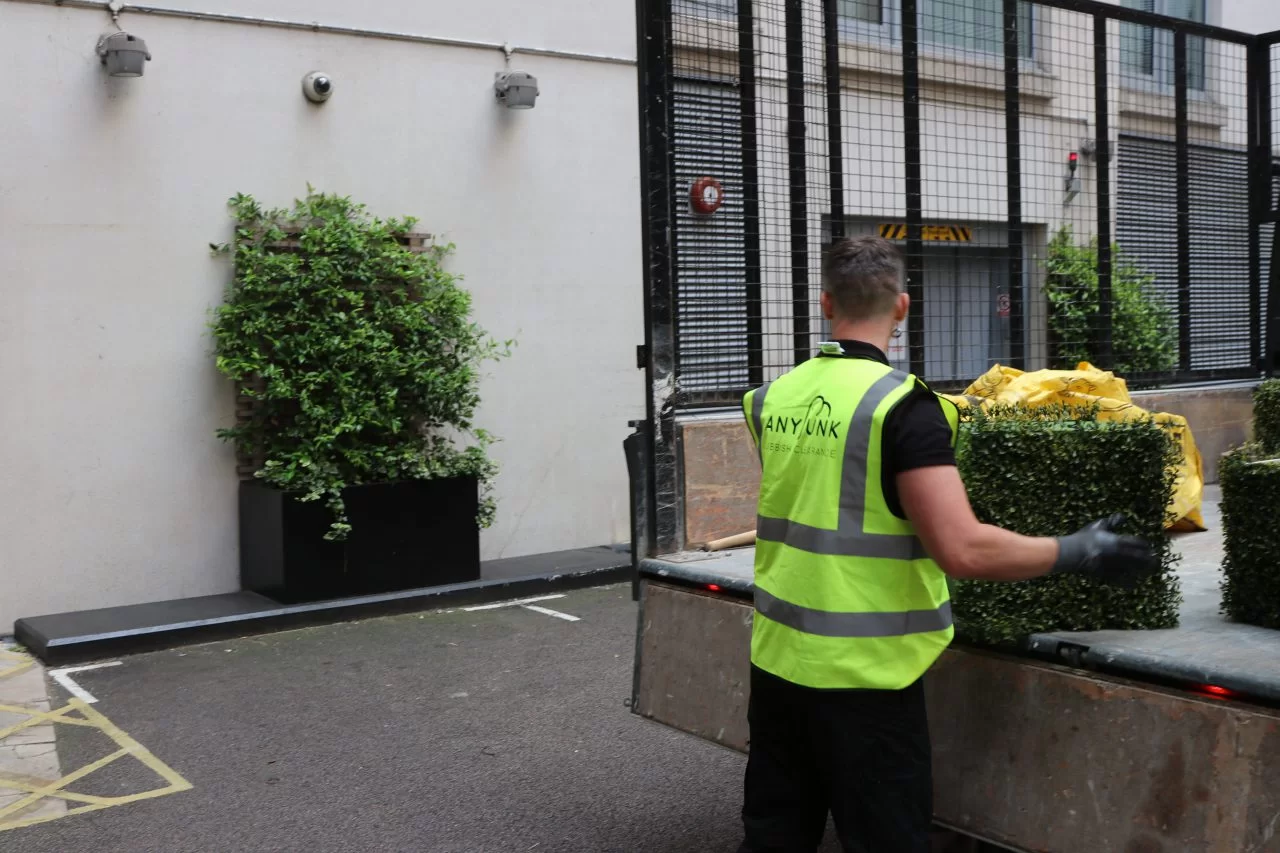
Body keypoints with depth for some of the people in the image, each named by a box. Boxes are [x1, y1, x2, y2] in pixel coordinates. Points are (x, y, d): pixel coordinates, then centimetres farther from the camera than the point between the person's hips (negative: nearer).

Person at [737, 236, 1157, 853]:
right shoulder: (903, 404, -16)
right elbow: (963, 550, -23)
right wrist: (1076, 552, -9)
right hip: (861, 676, -6)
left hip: (775, 660, 6)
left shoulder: (773, 399, 3)